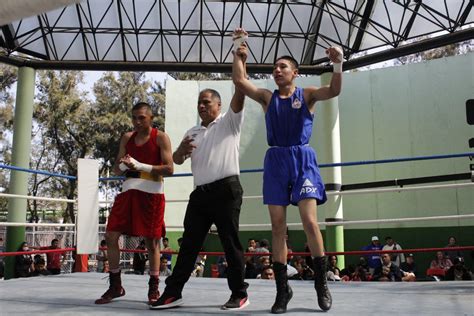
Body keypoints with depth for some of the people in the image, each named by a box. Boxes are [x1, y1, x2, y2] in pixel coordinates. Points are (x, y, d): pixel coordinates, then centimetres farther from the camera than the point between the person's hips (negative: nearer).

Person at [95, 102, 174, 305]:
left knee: (151, 241, 0)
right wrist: (124, 165, -9)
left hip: (152, 193, -5)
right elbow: (116, 169, 15)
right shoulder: (127, 138, 15)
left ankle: (153, 288, 14)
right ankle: (115, 286, 13)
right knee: (110, 236, 0)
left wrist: (140, 165, -18)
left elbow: (169, 169, -10)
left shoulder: (160, 137, -1)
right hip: (129, 190, 5)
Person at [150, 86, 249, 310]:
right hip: (200, 193, 6)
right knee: (189, 244, 6)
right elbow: (176, 160, 18)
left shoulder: (228, 122, 5)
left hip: (226, 190, -5)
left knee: (231, 243, -2)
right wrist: (182, 149, -5)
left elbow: (239, 97, -10)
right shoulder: (193, 133, 21)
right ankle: (173, 292, 11)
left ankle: (239, 294, 8)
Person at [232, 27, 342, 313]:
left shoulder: (307, 95, 7)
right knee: (278, 227, 1)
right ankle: (282, 288, 9)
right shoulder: (267, 97, 13)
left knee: (310, 222, -11)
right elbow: (239, 80, 2)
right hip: (275, 160, 3)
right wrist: (239, 52, -2)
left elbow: (333, 91, -10)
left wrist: (338, 64, -25)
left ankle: (322, 283, 5)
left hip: (302, 158, -2)